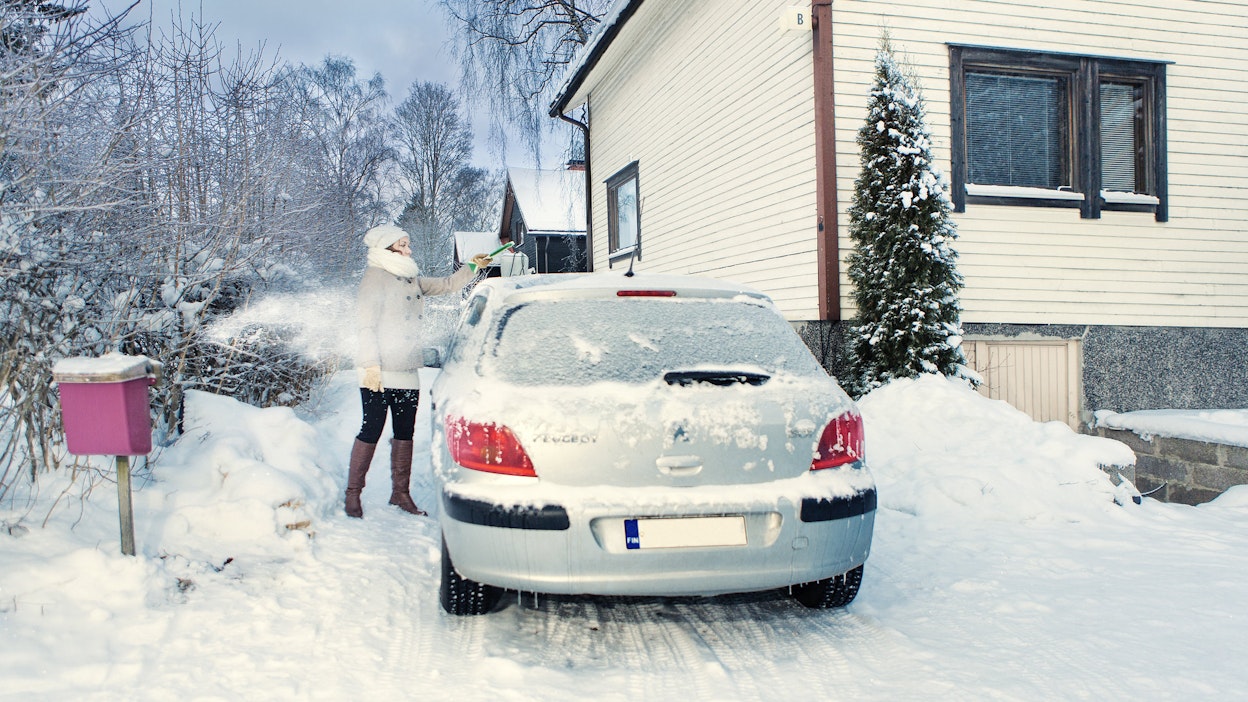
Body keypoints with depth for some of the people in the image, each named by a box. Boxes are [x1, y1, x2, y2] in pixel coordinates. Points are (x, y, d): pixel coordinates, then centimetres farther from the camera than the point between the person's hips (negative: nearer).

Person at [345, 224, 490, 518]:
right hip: (380, 373, -7)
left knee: (405, 432, 10)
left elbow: (444, 285, 21)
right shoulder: (375, 276, -6)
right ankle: (352, 494, 8)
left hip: (408, 372, 7)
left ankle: (400, 492, 21)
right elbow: (366, 325, -12)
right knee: (371, 430, -3)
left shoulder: (412, 279, 16)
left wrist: (473, 267, 7)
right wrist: (371, 364, -19)